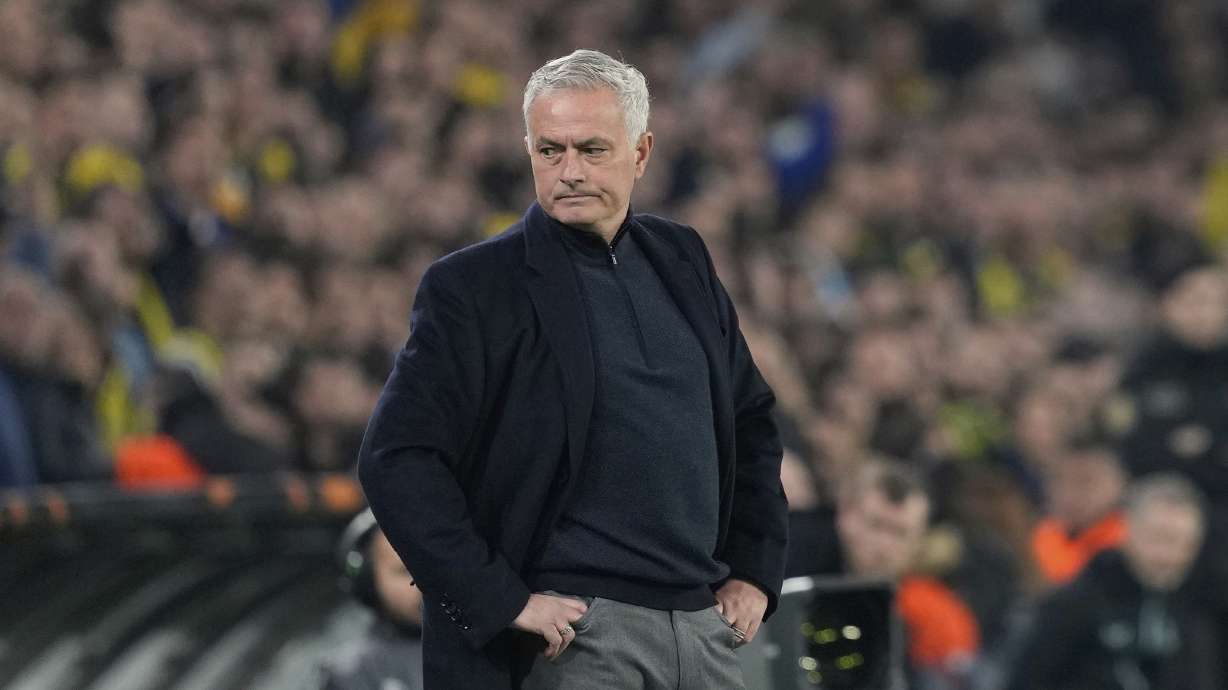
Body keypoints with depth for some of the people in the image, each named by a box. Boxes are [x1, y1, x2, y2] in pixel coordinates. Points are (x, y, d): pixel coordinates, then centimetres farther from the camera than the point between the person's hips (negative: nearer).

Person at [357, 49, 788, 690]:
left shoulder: (681, 259, 13)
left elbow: (751, 418, 24)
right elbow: (395, 460, -12)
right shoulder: (474, 286, -5)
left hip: (705, 627, 5)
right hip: (576, 634, -5)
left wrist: (754, 571, 14)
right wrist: (504, 602, -15)